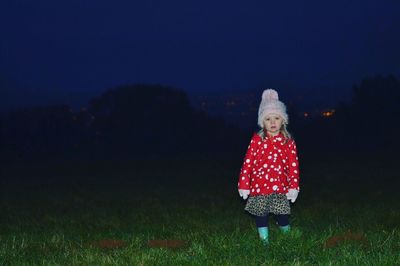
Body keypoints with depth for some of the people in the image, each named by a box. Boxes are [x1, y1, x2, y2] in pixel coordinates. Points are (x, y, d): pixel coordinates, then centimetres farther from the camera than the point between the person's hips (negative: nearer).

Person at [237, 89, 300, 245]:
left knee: (283, 216, 7)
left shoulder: (288, 142, 0)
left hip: (280, 187, 0)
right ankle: (264, 242, 23)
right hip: (259, 187, 0)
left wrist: (293, 186, -5)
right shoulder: (257, 140, -4)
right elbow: (248, 163, -4)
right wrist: (243, 185, -5)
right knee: (260, 216, 8)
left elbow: (293, 166, 0)